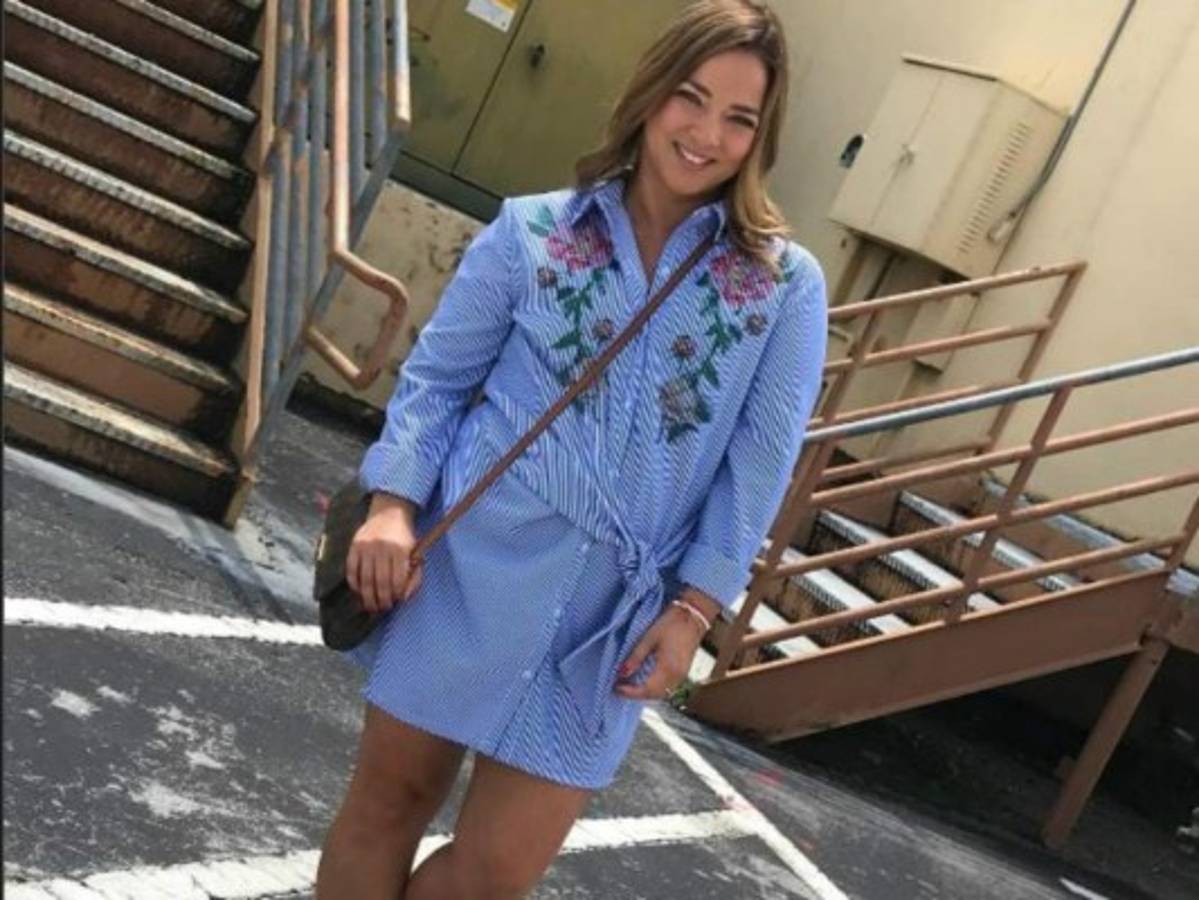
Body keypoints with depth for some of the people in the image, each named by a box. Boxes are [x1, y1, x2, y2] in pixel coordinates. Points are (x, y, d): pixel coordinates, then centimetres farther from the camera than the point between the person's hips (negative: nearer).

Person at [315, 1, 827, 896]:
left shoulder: (785, 284, 3)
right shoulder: (532, 230, 3)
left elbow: (761, 464, 1)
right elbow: (436, 375, 5)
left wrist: (694, 606, -6)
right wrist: (393, 504, -9)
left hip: (611, 611, 1)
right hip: (472, 565, 0)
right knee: (390, 800, 9)